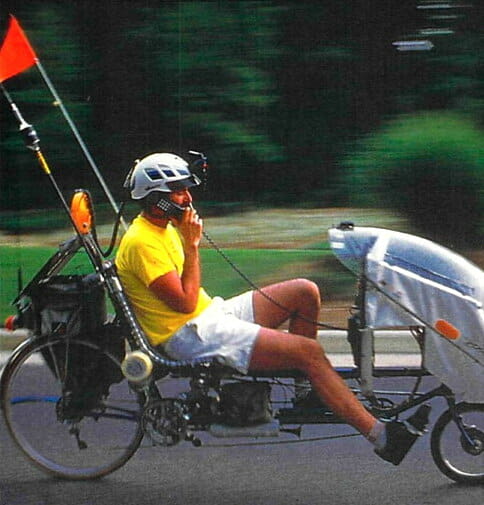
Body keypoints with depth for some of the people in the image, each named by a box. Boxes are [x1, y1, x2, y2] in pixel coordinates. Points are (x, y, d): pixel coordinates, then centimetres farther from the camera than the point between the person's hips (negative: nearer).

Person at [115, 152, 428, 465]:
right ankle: (379, 435, -19)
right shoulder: (142, 243, -17)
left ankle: (309, 389, 10)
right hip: (191, 336, -10)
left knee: (305, 292, 2)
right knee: (309, 351, -18)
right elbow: (185, 303, -21)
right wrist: (192, 245, -16)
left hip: (210, 314, 10)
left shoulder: (164, 229, 14)